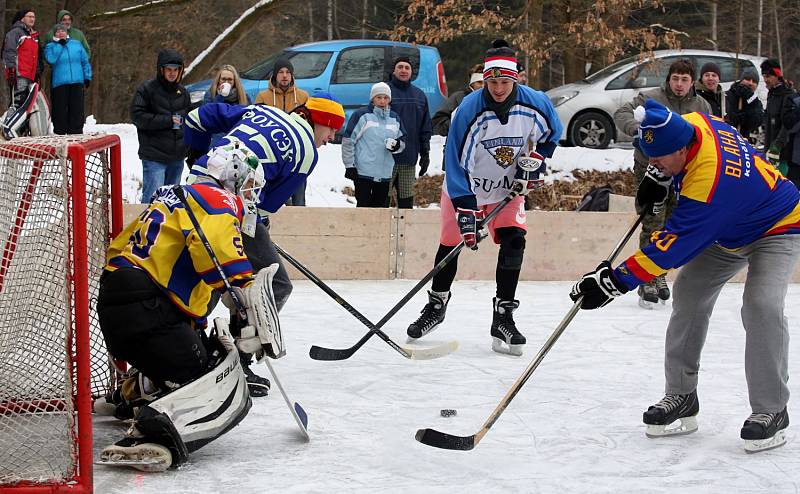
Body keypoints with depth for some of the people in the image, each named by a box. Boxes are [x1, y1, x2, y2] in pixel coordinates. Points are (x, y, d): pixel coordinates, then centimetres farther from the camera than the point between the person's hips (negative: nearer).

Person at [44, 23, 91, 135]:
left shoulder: (76, 44, 14)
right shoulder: (50, 46, 8)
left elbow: (85, 61, 15)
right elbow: (51, 59, -12)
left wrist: (87, 77, 8)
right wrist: (60, 45, -9)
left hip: (77, 82, 2)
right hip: (59, 83, -2)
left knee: (77, 109, 1)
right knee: (60, 110, -2)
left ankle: (76, 133, 5)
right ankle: (59, 133, 4)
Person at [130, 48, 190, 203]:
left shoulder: (182, 92, 13)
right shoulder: (147, 89, -5)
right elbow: (137, 115, -11)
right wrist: (167, 121, -14)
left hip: (177, 156, 6)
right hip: (154, 157, -6)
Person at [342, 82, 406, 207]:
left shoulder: (394, 118, 13)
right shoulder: (362, 115, -4)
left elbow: (403, 141, 21)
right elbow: (348, 141, -5)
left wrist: (396, 145, -4)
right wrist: (349, 165, -9)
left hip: (385, 173, 5)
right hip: (363, 172, -5)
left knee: (379, 206, 9)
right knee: (363, 206, -6)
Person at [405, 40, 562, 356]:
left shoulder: (535, 104, -18)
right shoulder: (469, 109, -27)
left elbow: (552, 132, 6)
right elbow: (455, 160, -25)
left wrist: (536, 158, -9)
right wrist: (465, 209, -29)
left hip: (508, 188, 2)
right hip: (465, 188, -2)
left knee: (513, 241, -16)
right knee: (450, 244, 6)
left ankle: (503, 318, -9)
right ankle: (436, 306, 30)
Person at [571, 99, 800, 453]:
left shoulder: (707, 184, -41)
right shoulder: (691, 124, -18)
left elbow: (672, 247, -39)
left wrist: (615, 281, -37)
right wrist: (657, 178, -3)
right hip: (728, 229, 10)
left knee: (762, 306, -28)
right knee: (688, 295, 1)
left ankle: (771, 411, -16)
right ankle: (681, 398, 8)